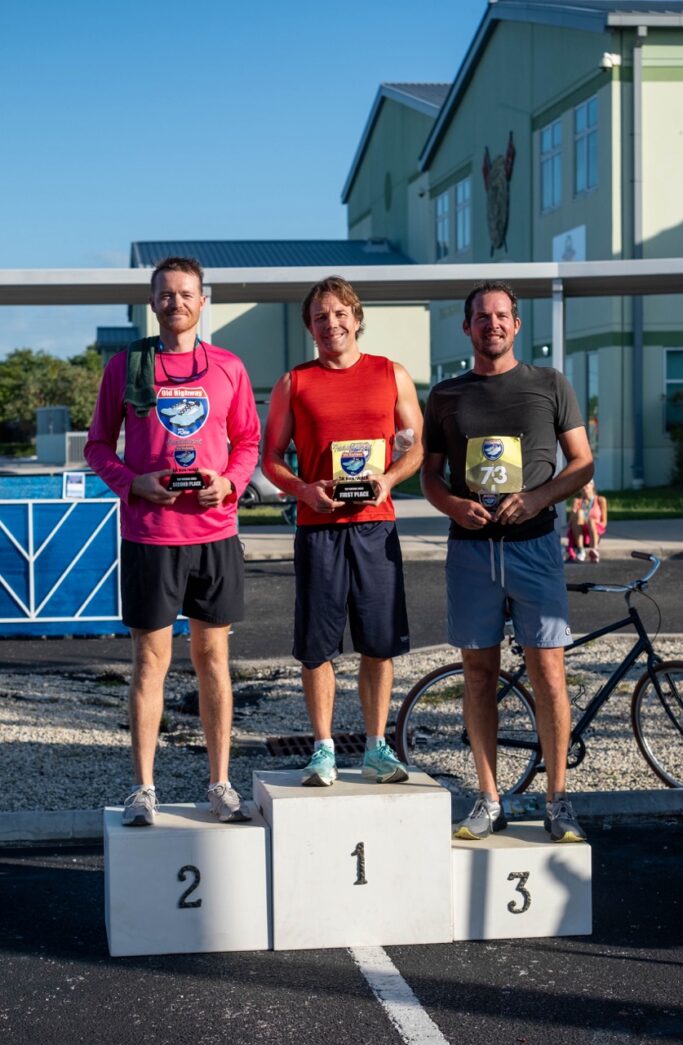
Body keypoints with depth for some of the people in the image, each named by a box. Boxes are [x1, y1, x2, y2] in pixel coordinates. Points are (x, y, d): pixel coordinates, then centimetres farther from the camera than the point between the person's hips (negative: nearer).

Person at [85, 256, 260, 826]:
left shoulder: (228, 367, 6)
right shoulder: (125, 366, 3)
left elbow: (248, 442, 12)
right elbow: (98, 445, 7)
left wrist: (228, 481, -7)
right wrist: (132, 482, -11)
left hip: (215, 531, 2)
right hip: (148, 534, -1)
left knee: (213, 657, 8)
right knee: (150, 660, 2)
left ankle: (221, 784, 17)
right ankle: (143, 788, 11)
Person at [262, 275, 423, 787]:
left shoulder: (392, 375, 9)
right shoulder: (293, 384, 7)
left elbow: (418, 444, 12)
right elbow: (271, 457, 8)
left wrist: (388, 479, -7)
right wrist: (305, 489, -10)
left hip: (375, 524, 1)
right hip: (318, 525, 0)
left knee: (380, 644, 3)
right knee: (317, 645, 1)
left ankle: (377, 747, 14)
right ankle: (324, 750, 11)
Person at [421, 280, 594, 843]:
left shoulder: (551, 385, 7)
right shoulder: (446, 395, 11)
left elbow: (583, 463, 6)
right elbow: (430, 474, 13)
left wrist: (536, 498, -12)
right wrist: (455, 505, -9)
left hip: (533, 544, -2)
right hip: (471, 546, 2)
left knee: (548, 670, -5)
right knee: (480, 670, 5)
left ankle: (558, 802, 4)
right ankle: (489, 801, 13)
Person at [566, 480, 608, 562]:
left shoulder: (600, 500, 11)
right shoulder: (577, 501, 16)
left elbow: (604, 522, 8)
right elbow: (571, 521, 5)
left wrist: (592, 523, -9)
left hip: (594, 533, -2)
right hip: (577, 534, 2)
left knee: (591, 519, -34)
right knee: (579, 513, -28)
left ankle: (594, 551, -51)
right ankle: (580, 550, -39)